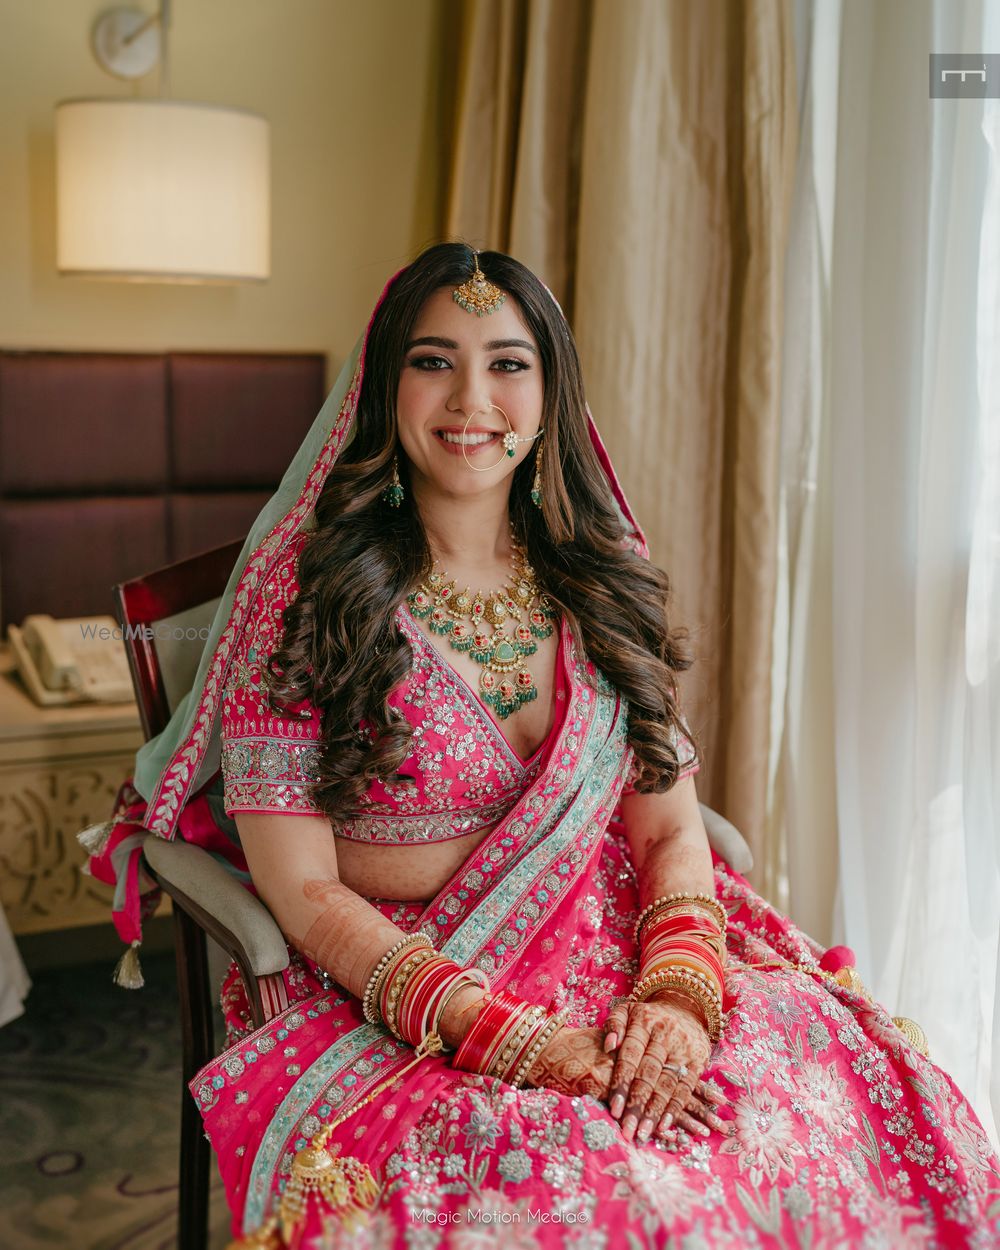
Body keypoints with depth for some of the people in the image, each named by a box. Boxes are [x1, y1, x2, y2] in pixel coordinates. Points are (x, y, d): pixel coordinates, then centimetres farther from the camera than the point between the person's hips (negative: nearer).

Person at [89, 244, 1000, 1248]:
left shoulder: (602, 581, 8)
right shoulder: (304, 590, -6)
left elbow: (672, 830, 7)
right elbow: (302, 889, -9)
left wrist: (679, 989, -14)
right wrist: (513, 1037, -19)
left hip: (620, 964, 4)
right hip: (390, 1002, -4)